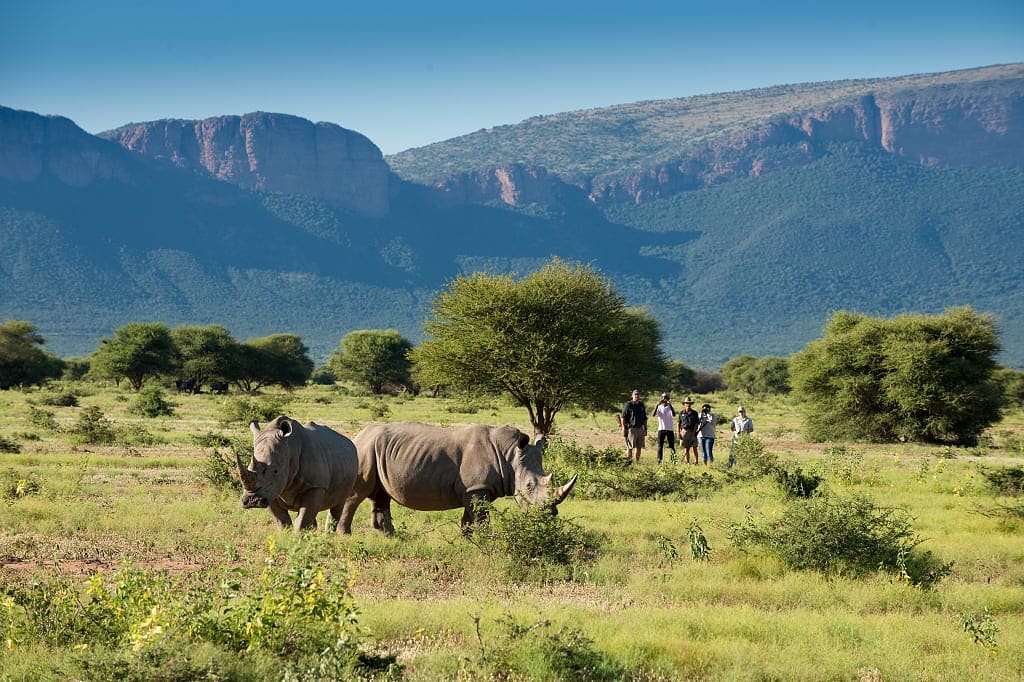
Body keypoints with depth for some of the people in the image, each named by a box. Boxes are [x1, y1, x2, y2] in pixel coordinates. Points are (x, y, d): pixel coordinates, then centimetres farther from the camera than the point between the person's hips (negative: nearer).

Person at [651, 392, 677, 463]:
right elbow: (654, 414, -15)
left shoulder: (670, 408, 3)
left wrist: (670, 404, -24)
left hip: (670, 429, 0)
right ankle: (659, 461, -1)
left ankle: (673, 460, 1)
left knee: (671, 446, 0)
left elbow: (674, 415, -18)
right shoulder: (659, 407, 4)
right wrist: (658, 404, -23)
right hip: (661, 429, 0)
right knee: (660, 446, -1)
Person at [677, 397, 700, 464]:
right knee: (686, 449, 5)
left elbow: (696, 424, -1)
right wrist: (679, 433, 1)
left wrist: (693, 433, -11)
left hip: (692, 432, -2)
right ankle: (687, 462, 10)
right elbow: (679, 424, 10)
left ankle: (696, 462, -7)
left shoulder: (694, 413, 3)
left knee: (694, 448, -6)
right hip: (684, 432, 2)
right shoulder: (681, 413, 9)